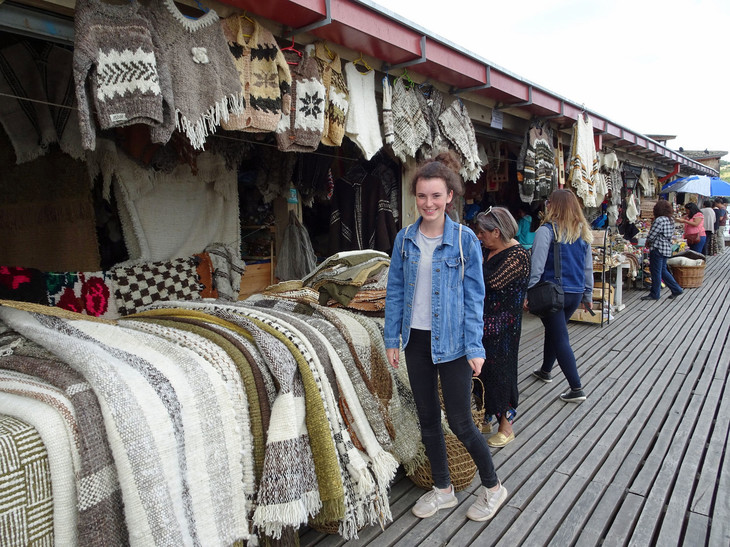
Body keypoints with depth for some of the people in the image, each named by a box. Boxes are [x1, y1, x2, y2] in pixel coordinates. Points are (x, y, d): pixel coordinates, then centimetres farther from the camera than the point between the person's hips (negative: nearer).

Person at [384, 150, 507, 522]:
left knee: (459, 421, 3)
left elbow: (474, 296, -7)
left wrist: (475, 347, -11)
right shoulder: (405, 238, 1)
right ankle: (443, 489, 35)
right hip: (416, 338, 4)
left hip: (451, 341, -4)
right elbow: (395, 290, 5)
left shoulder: (465, 239, -8)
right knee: (427, 417, 15)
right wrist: (392, 338, 3)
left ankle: (492, 487, 29)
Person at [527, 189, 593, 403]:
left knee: (560, 339, 0)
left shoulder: (547, 230, -12)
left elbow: (537, 265, -16)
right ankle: (545, 371, 41)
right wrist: (587, 295, 20)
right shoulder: (583, 232, 6)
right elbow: (588, 267, 12)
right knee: (553, 330, 24)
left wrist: (528, 293, -11)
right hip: (576, 293, 6)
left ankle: (576, 389, 0)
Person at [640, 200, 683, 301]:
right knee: (663, 270, 18)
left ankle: (654, 294, 8)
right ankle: (676, 289, 20)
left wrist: (648, 241, 4)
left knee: (656, 272, 0)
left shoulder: (659, 220, -17)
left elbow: (651, 236, -17)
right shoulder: (671, 221, 10)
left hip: (658, 248, -9)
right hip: (667, 248, 9)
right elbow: (670, 235, 17)